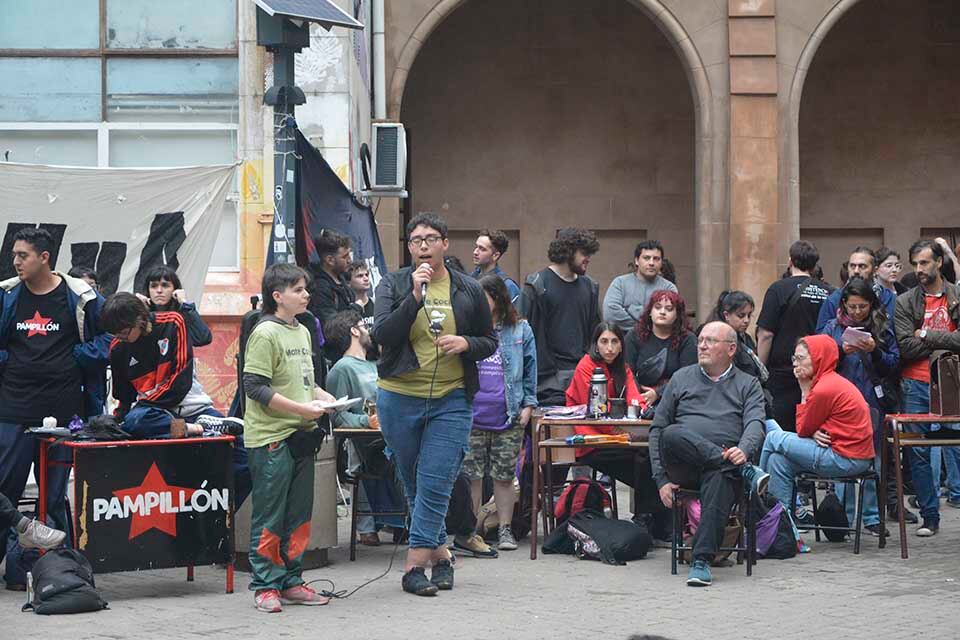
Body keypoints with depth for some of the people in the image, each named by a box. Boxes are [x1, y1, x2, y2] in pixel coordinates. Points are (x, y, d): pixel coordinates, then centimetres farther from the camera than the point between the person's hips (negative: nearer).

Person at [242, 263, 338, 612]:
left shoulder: (302, 331, 14)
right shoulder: (265, 334, -12)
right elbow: (255, 387, -17)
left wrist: (321, 396, 7)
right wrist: (301, 409, -19)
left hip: (301, 435, 8)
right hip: (271, 438, -8)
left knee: (299, 514, 12)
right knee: (269, 516, -1)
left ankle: (290, 581, 21)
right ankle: (265, 586, 6)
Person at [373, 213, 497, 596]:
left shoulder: (468, 291, 5)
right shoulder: (393, 285, 2)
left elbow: (489, 342, 13)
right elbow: (382, 334, -13)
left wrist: (466, 344, -9)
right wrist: (415, 295, -21)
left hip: (451, 402, -1)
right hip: (399, 398, 1)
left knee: (435, 485, -10)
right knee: (414, 485, 10)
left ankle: (415, 566, -8)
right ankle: (441, 555, 24)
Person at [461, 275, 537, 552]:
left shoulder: (519, 330, 5)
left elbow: (530, 370, 9)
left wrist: (527, 405, 1)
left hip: (508, 416, -1)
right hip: (472, 415, 1)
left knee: (504, 476, 5)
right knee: (471, 474, 1)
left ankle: (505, 529, 13)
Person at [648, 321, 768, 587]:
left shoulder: (748, 384, 18)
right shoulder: (681, 378, 22)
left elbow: (755, 424, -1)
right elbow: (658, 428, 17)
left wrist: (744, 450, -26)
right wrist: (661, 478, 4)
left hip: (724, 465, -2)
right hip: (683, 465, 2)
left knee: (719, 480, -38)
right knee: (672, 434, -32)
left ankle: (701, 561, -43)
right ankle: (745, 472, -35)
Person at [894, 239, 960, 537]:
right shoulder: (905, 302, 7)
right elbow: (906, 347, -4)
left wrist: (926, 335, -8)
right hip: (916, 385, 2)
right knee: (917, 453, 3)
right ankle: (930, 517, 11)